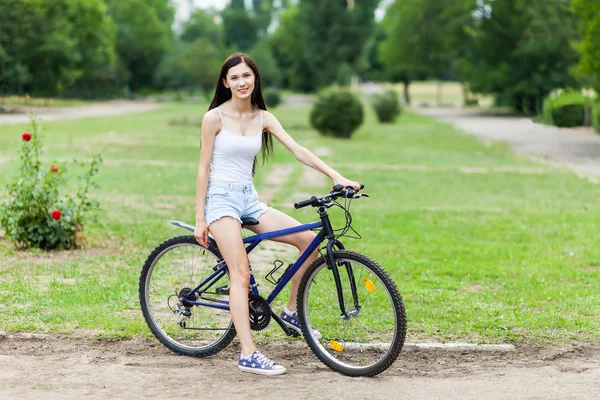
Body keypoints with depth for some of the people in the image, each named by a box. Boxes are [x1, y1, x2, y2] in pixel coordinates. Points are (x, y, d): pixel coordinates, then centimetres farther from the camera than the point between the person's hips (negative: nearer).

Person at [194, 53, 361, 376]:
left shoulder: (263, 118, 7)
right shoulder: (214, 118, -6)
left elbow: (297, 150, -1)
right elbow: (203, 167, -5)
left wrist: (336, 176, -14)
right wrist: (200, 219, -7)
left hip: (249, 199, 6)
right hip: (221, 198, -6)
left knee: (309, 239, -8)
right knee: (241, 273, -19)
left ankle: (291, 312, 8)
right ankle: (248, 355, -22)